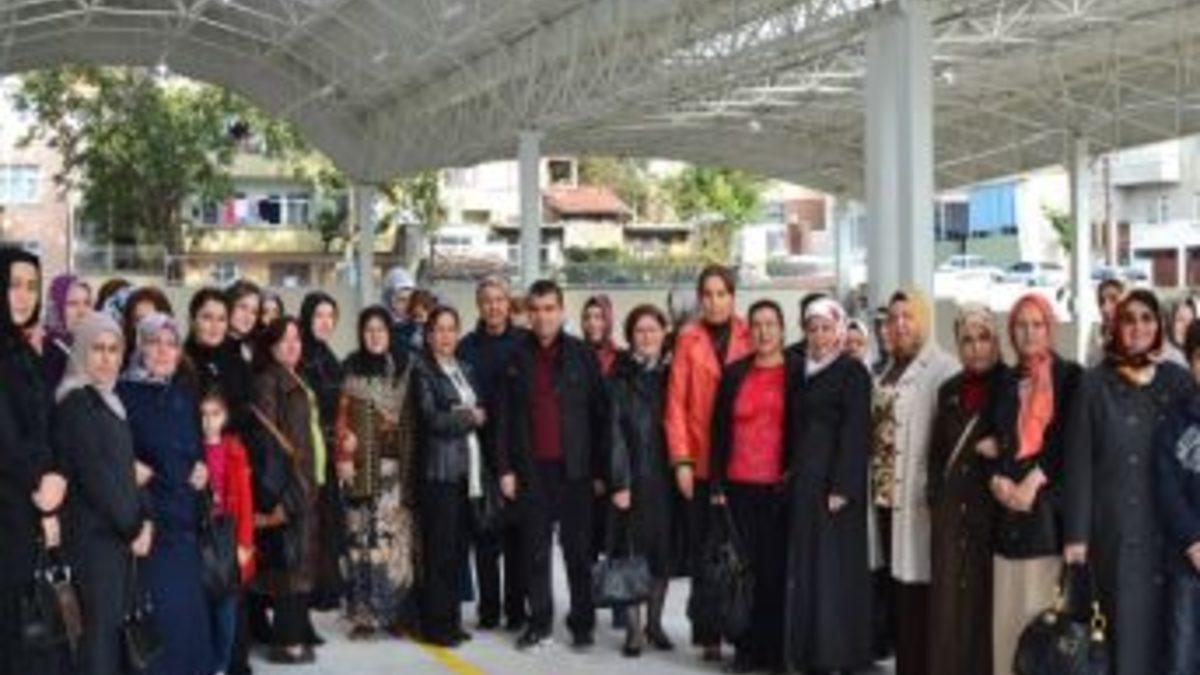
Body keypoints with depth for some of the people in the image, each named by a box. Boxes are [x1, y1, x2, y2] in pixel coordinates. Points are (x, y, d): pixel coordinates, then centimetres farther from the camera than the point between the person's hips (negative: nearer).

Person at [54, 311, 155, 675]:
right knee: (100, 629, -7)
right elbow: (94, 475, -16)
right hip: (95, 535, -8)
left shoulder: (110, 400, 16)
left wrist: (144, 520, 2)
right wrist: (133, 527, -9)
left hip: (122, 533, 8)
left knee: (116, 629, 9)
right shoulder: (76, 402, -10)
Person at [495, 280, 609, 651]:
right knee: (536, 550, 6)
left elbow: (600, 414, 0)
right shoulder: (517, 358, 6)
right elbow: (505, 416, 6)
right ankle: (539, 623, 15)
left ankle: (582, 623, 14)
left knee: (578, 549, 4)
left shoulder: (582, 356, 1)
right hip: (531, 469, 2)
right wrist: (505, 467, 0)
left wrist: (599, 468, -4)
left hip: (574, 467, -2)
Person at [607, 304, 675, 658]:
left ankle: (654, 623, 19)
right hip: (633, 478, -3)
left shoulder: (671, 373, 8)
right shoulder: (621, 377, 0)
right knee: (632, 552, -1)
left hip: (665, 478, 3)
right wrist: (619, 482, -10)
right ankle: (634, 629, 6)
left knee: (663, 553, 7)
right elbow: (615, 432, -5)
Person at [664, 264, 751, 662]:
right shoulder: (688, 340, 5)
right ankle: (708, 635, 10)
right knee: (704, 551, 3)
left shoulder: (749, 338, 5)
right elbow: (676, 404, 2)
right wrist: (681, 460, -6)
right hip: (701, 462, 0)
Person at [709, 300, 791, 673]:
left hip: (781, 488, -2)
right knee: (745, 565, 1)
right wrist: (717, 484, 3)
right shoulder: (734, 374, 8)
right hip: (740, 487, 2)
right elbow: (719, 430, 8)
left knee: (776, 567, 1)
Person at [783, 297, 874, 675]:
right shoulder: (800, 370, 14)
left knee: (834, 567, -5)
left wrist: (842, 487, -17)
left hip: (833, 480, -6)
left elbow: (855, 432, -11)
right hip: (802, 479, 7)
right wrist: (789, 471, 8)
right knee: (803, 567, 6)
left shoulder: (853, 372, -5)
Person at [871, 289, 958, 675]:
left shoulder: (942, 370, -10)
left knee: (917, 585, -5)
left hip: (918, 496, -8)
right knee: (898, 585, 13)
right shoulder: (890, 371, 17)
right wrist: (876, 482, 15)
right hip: (886, 494, 8)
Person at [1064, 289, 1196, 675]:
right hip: (1112, 528, -1)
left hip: (1165, 527, 1)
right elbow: (1079, 462, -1)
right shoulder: (1095, 383, 2)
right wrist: (1076, 534, -6)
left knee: (1159, 625, 3)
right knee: (1122, 627, -1)